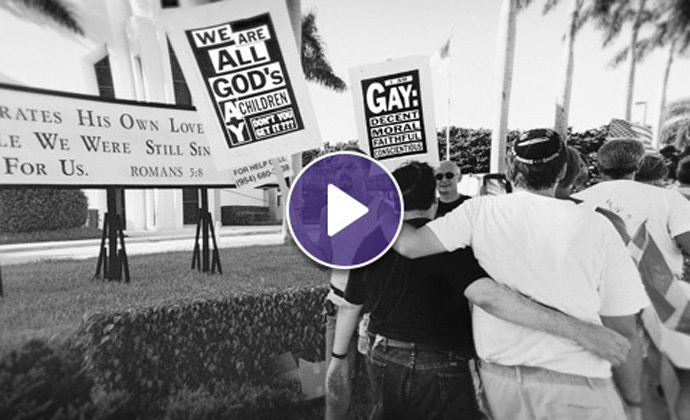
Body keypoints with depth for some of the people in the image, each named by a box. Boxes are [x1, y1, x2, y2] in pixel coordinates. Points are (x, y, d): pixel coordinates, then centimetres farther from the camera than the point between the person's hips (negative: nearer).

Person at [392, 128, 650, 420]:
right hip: (575, 385, -1)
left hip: (499, 375, 2)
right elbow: (624, 331, -5)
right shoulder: (595, 226, -10)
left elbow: (409, 245, -12)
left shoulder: (481, 210, -10)